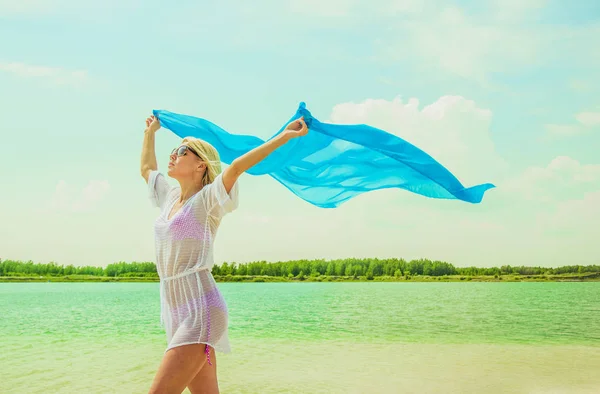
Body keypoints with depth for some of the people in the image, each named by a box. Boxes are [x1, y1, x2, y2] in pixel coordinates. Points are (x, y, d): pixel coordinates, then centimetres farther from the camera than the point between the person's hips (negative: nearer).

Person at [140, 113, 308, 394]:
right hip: (175, 313, 8)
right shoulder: (170, 197, 17)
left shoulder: (208, 199, -4)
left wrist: (285, 135, -26)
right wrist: (150, 132, 44)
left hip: (201, 310, -8)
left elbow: (237, 166, -21)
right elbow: (146, 168, 34)